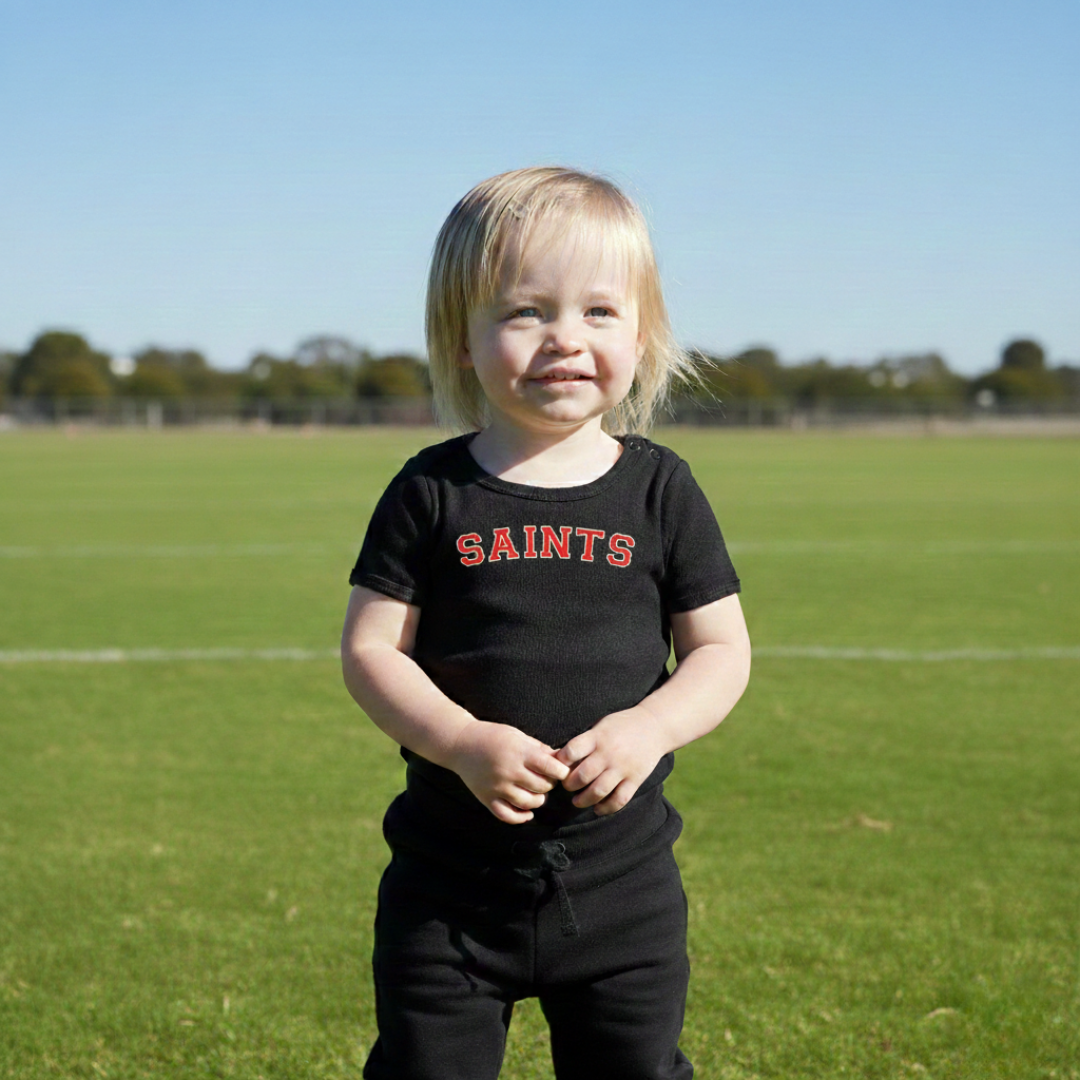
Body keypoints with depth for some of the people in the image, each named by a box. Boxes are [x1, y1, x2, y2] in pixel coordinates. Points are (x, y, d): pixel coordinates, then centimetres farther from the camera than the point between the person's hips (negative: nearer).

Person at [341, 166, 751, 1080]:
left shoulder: (658, 489, -1)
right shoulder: (433, 492, -4)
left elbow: (722, 651, 1)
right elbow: (369, 649, -5)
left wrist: (648, 728, -18)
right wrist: (463, 742, -21)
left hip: (622, 880, 1)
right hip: (449, 885, 0)